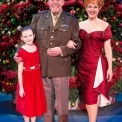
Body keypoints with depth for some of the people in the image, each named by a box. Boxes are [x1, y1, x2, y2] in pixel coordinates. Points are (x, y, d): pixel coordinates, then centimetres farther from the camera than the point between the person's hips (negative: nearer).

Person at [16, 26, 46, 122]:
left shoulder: (37, 48, 0)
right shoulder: (21, 52, -15)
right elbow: (20, 71, -14)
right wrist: (21, 87, -14)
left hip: (36, 80, 5)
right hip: (26, 81, -5)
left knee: (36, 103, 15)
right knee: (27, 104, 9)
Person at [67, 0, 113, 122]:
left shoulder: (105, 25, -3)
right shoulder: (80, 25, 8)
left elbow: (107, 47, -3)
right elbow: (75, 42, 12)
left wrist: (110, 67, -6)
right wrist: (70, 42, -12)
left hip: (97, 64, -4)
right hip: (83, 63, 4)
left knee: (91, 94, -5)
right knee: (86, 94, 9)